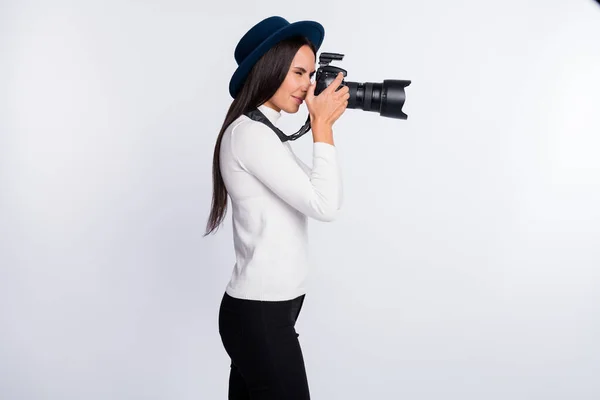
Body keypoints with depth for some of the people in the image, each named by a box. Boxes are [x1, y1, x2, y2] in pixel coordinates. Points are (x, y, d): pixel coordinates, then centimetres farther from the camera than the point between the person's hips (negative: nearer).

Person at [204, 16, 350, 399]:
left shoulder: (265, 134, 14)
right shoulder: (249, 133, -17)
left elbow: (316, 191, 14)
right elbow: (325, 205, -20)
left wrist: (324, 126, 8)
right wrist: (322, 126, -13)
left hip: (262, 309, 9)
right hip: (261, 314, -9)